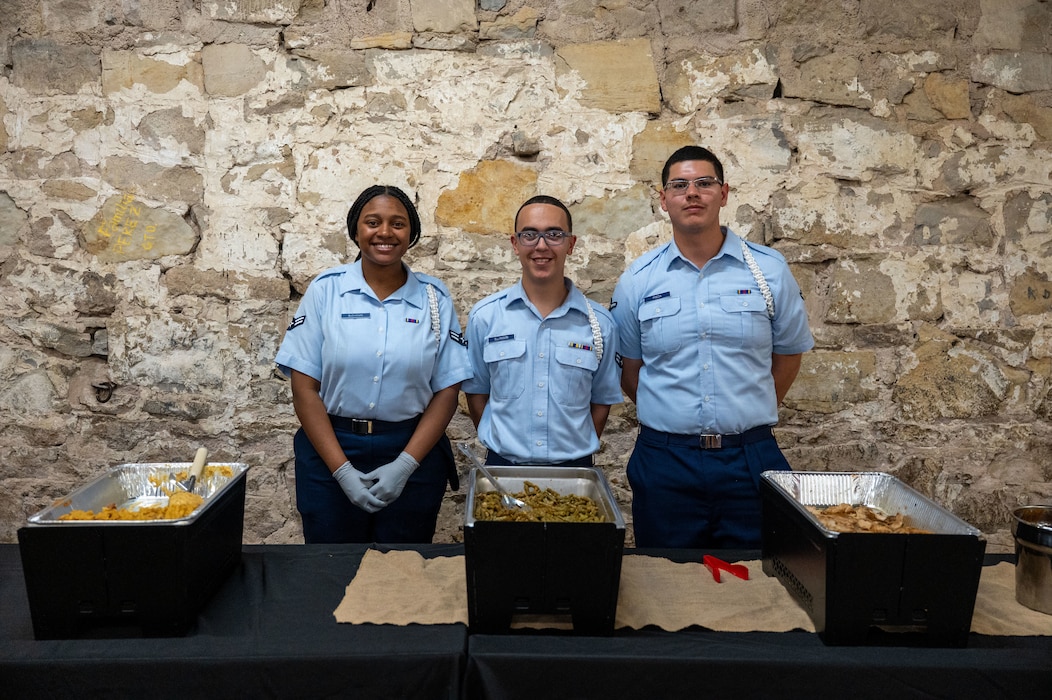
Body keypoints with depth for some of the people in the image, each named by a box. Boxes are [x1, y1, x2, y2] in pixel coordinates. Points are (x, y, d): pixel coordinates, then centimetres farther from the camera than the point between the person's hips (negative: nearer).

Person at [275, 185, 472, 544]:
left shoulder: (435, 298, 1)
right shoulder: (325, 289, -1)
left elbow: (447, 390, -1)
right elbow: (304, 387, -4)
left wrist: (405, 465, -10)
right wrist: (343, 470, -11)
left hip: (412, 452, 1)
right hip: (329, 449, 0)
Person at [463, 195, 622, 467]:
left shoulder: (600, 323, -4)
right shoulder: (485, 317, -4)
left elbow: (602, 400, 4)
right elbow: (476, 393, 3)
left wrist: (579, 455, 0)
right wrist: (500, 446, 0)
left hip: (573, 467, 0)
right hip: (503, 466, 0)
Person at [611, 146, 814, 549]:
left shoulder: (769, 270, 2)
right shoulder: (638, 280, 2)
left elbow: (789, 352, 12)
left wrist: (750, 415, 12)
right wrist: (669, 416, 9)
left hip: (750, 460, 0)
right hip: (665, 462, 0)